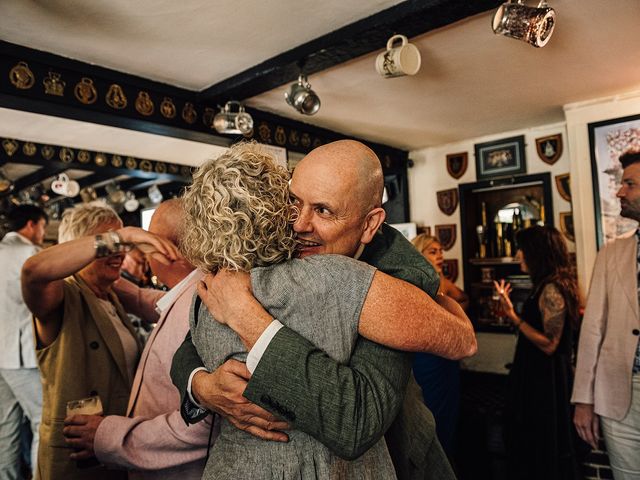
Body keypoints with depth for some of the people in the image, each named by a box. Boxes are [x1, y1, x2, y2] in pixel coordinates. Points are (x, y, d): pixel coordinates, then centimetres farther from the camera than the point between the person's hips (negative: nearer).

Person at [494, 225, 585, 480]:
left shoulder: (550, 289, -22)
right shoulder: (547, 286, 8)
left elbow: (550, 344, -24)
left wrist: (513, 317, -25)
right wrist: (511, 307, 18)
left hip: (545, 379, -10)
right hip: (538, 375, 10)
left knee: (543, 448, 7)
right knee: (532, 443, 22)